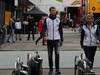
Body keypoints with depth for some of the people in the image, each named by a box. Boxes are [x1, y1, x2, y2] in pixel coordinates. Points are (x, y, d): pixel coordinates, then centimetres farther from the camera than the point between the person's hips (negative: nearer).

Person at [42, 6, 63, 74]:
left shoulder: (58, 20, 8)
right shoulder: (46, 20, 4)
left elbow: (60, 30, 12)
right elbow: (44, 28, -4)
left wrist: (62, 40, 11)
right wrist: (44, 36, -23)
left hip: (57, 40, 0)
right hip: (49, 40, 0)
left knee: (57, 54, -13)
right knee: (50, 55, 7)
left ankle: (57, 69, -9)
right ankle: (51, 69, 19)